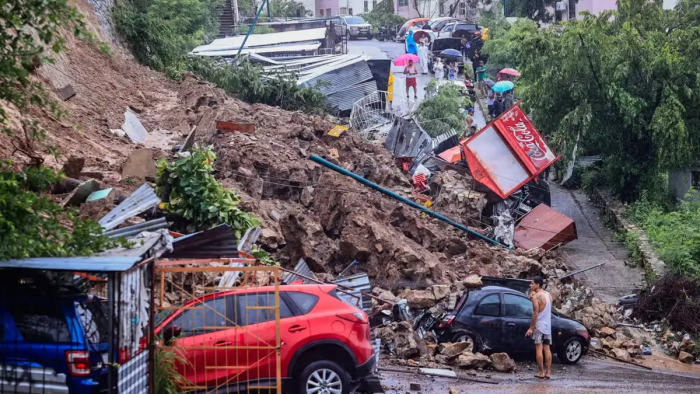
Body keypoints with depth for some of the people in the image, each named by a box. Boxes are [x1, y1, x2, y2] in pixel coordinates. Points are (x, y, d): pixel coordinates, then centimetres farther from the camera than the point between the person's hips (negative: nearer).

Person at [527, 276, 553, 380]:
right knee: (547, 349, 8)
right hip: (548, 326, 7)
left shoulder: (536, 296, -12)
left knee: (539, 349, -4)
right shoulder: (549, 295, 11)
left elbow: (535, 313, -17)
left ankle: (541, 372, -5)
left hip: (539, 325, -7)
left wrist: (531, 328, -14)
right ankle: (548, 372, 7)